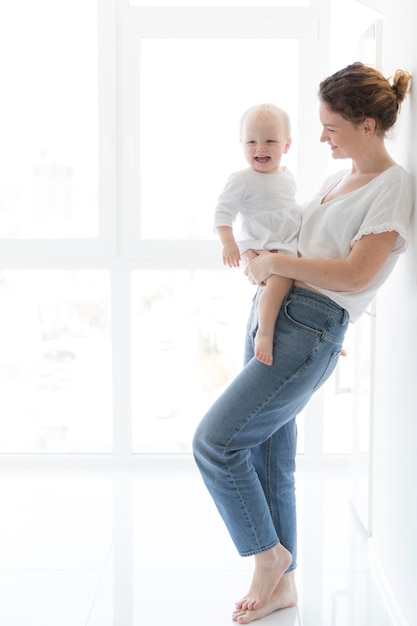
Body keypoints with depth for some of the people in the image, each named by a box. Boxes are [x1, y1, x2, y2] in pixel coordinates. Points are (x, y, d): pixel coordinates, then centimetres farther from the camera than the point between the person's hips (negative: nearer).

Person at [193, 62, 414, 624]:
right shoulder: (339, 178, 17)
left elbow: (355, 275, -18)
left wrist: (274, 263, -10)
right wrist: (261, 263, 8)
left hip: (310, 330, -8)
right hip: (271, 314, 8)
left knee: (214, 440, -12)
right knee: (268, 457, 10)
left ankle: (268, 553, 10)